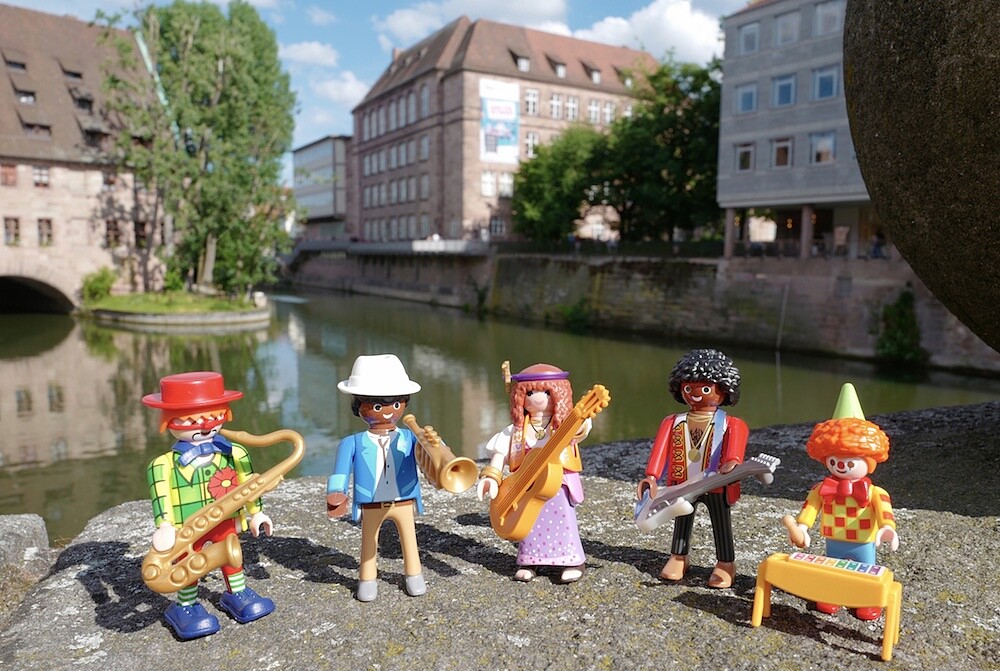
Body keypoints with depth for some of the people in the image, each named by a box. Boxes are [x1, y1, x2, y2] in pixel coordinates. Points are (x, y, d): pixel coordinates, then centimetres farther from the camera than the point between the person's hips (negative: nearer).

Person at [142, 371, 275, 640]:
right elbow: (161, 498, -21)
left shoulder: (234, 454, -7)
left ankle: (237, 593, 41)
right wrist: (164, 526, -29)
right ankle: (186, 606, 33)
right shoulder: (164, 465, -20)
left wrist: (255, 512, 9)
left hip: (225, 521, 4)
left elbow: (249, 484, 3)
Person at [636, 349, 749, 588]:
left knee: (721, 524, 9)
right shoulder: (673, 423, 1)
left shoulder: (731, 424, -8)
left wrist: (732, 461, -50)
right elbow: (660, 449, -9)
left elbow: (735, 443, -28)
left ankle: (725, 563, 23)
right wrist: (651, 476, -20)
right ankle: (678, 557, 34)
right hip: (682, 486, 3)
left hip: (717, 487, -3)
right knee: (682, 522, 17)